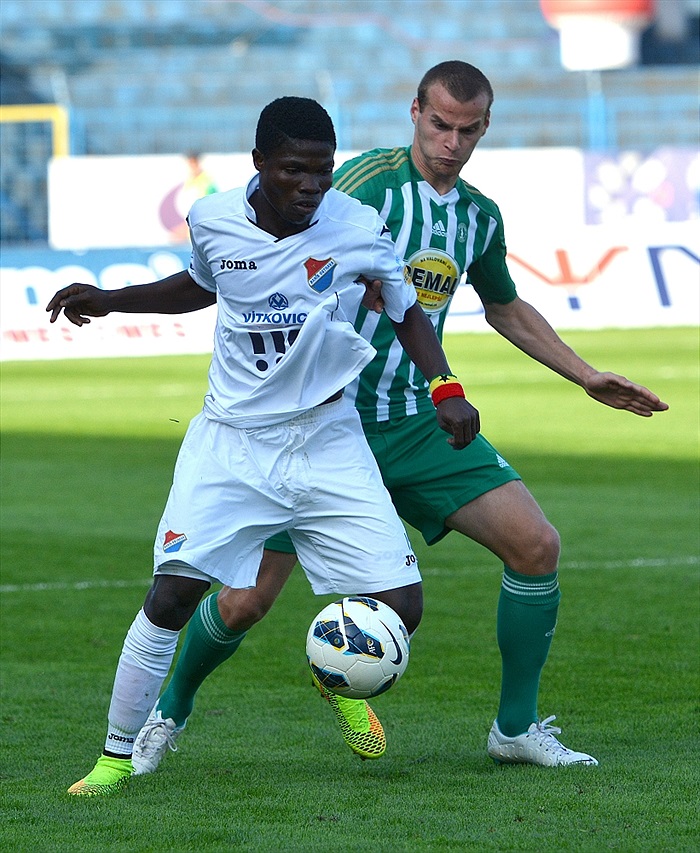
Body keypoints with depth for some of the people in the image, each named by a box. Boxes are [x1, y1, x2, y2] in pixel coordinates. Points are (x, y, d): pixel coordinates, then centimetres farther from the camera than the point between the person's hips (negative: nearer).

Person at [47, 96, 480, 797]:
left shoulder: (360, 229, -10)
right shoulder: (211, 220, -6)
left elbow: (408, 314, 8)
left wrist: (444, 388, -6)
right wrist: (110, 300, 8)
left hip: (326, 442, 0)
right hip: (230, 438, 0)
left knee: (400, 606, -10)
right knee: (172, 593, -16)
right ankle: (116, 756, 1)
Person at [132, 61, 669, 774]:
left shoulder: (481, 217, 8)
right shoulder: (371, 180, -12)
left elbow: (505, 308, 28)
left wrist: (588, 377, 27)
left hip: (419, 420, 5)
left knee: (535, 545, -10)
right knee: (247, 600, -5)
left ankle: (517, 728, 6)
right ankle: (170, 710, 24)